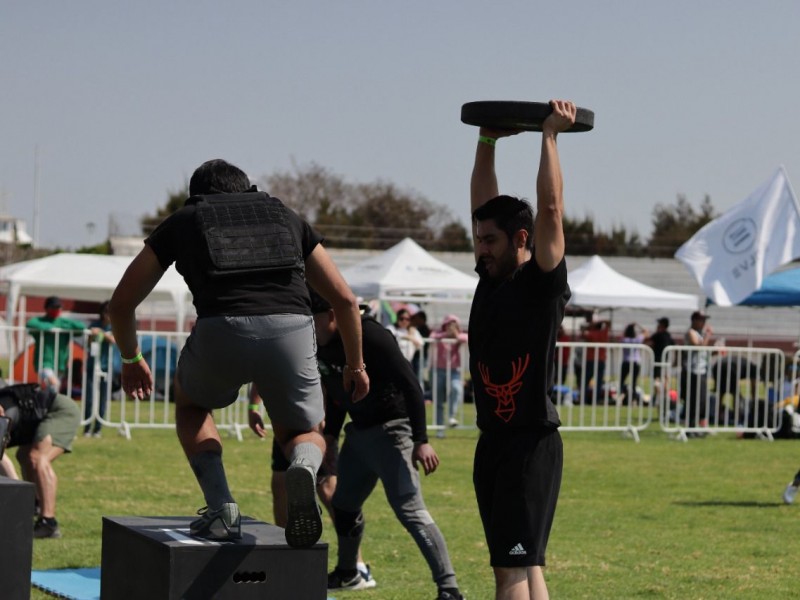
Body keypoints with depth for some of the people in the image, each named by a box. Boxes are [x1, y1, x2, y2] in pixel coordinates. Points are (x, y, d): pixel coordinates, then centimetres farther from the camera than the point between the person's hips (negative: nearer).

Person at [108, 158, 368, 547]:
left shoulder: (182, 221, 27)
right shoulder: (286, 217, 31)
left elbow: (121, 303, 31)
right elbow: (345, 300, 30)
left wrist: (131, 359, 49)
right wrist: (355, 364, 43)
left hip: (221, 331, -1)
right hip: (292, 330, 1)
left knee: (191, 405, 33)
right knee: (306, 433, 26)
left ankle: (220, 507, 12)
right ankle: (303, 469, -11)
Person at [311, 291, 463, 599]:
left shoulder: (369, 336, -23)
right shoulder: (321, 345, 2)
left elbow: (410, 385, -24)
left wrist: (421, 440, -27)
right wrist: (330, 434, 20)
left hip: (390, 430, -9)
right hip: (358, 431, 9)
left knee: (409, 509, -17)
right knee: (343, 504, 20)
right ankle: (347, 574, 42)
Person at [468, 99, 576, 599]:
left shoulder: (544, 283, -8)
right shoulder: (492, 280, 11)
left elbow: (551, 209, -16)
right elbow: (483, 205, 18)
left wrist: (551, 136, -11)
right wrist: (487, 142, 17)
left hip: (532, 442, -8)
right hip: (493, 441, 8)